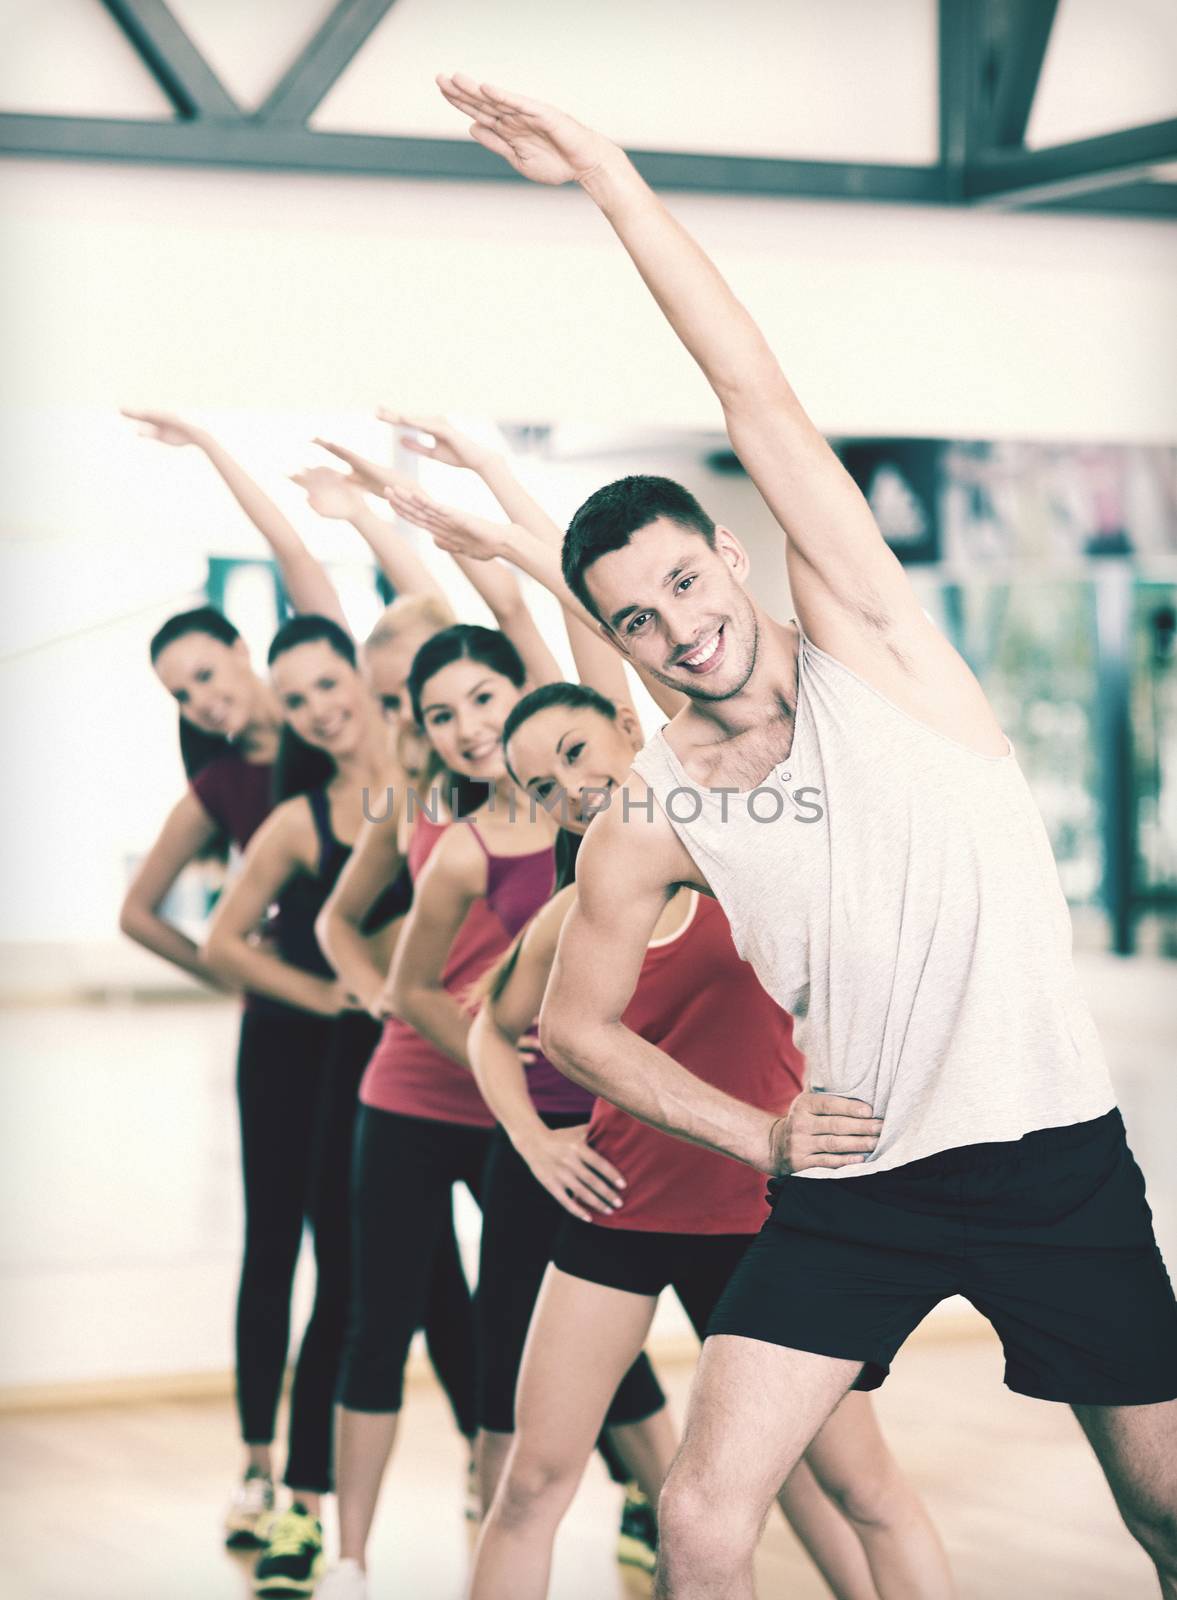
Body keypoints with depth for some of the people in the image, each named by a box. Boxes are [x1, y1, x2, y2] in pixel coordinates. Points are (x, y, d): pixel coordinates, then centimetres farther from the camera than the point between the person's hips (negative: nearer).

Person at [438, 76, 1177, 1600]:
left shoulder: (865, 646, -5)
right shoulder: (644, 824, 0)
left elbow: (759, 399, -14)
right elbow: (575, 1023, 13)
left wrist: (605, 172, -18)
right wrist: (756, 1133, 2)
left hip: (1054, 1158, -1)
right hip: (855, 1178, 1)